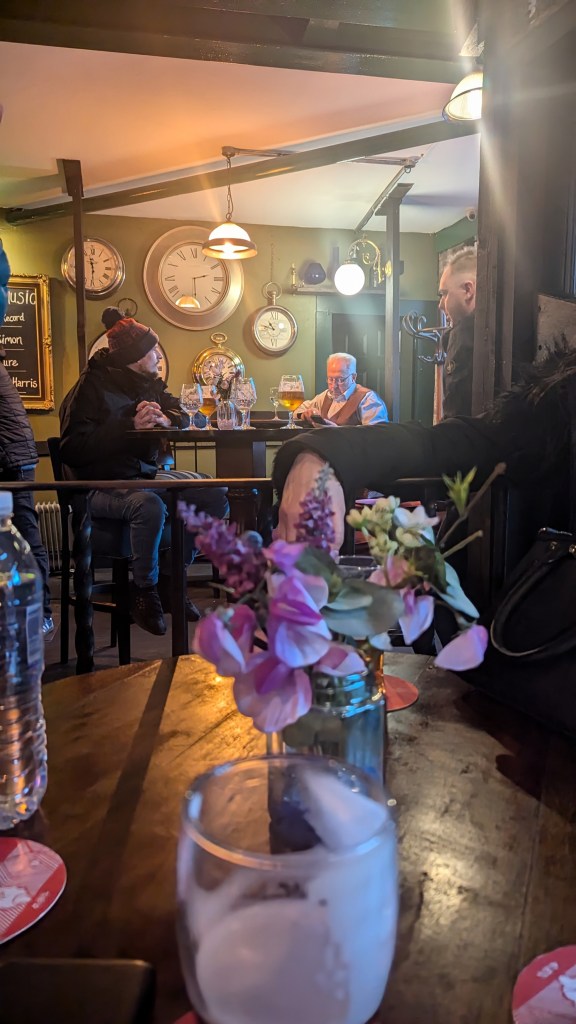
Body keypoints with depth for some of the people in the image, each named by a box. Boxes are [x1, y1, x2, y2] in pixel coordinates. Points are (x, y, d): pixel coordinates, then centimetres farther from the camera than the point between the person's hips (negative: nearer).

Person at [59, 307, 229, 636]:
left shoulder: (150, 383, 14)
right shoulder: (92, 386, -8)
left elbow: (183, 415, 18)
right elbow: (74, 448, -16)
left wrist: (165, 418, -7)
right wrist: (130, 426, -20)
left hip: (146, 473, 7)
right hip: (103, 483, -7)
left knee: (217, 495, -8)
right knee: (150, 505, -38)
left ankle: (170, 575, 3)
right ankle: (145, 590, -13)